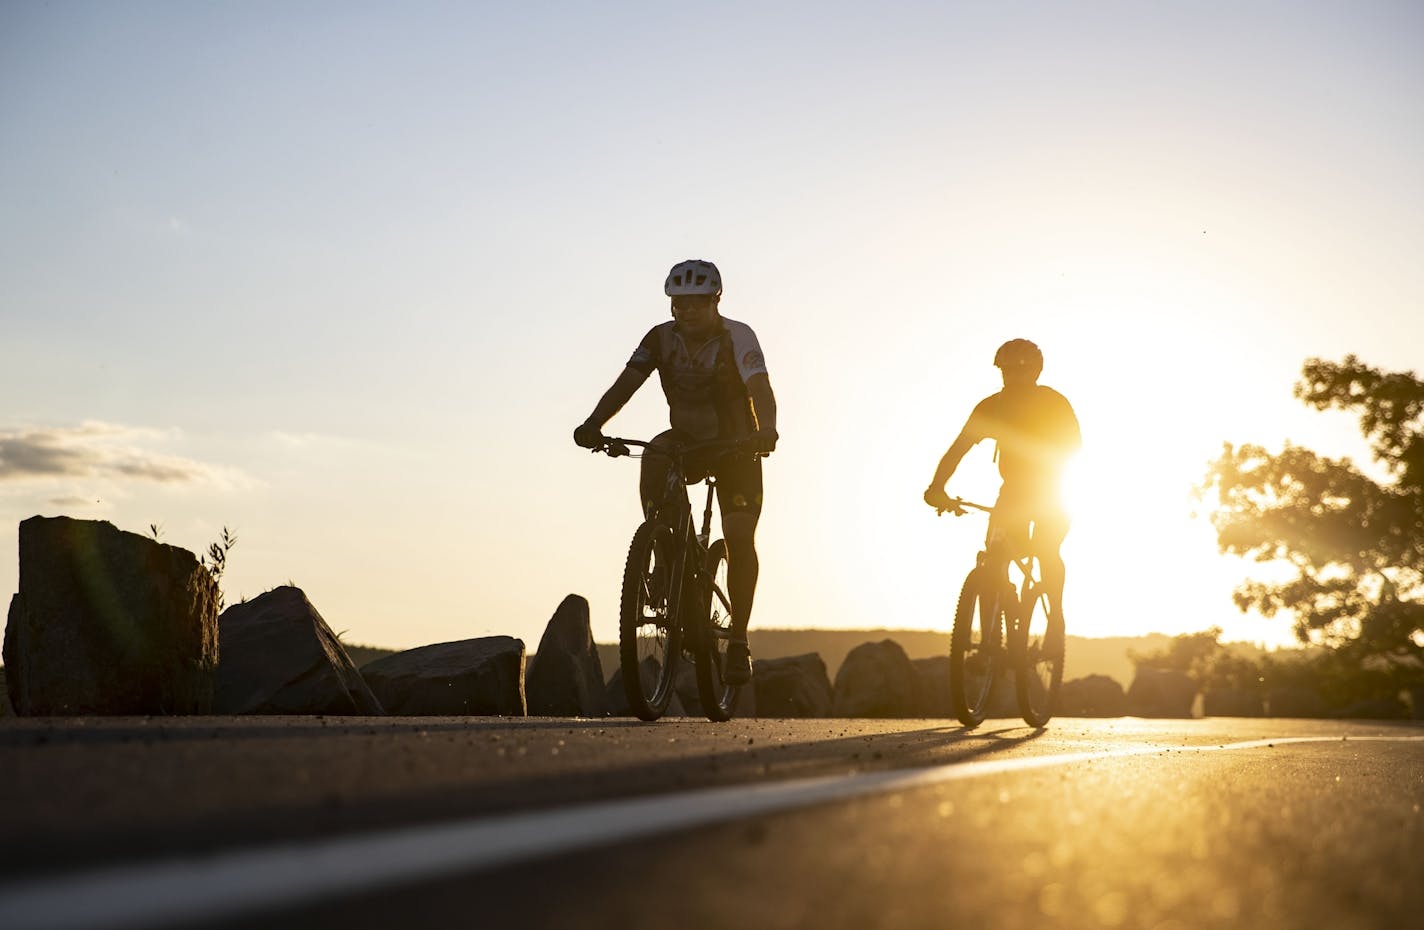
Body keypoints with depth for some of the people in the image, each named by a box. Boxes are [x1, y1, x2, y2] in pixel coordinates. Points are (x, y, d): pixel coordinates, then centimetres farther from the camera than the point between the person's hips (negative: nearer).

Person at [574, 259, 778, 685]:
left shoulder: (738, 337, -18)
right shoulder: (662, 337, -9)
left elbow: (760, 387, -33)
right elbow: (626, 383, -18)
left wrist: (765, 431, -54)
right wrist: (593, 423, -37)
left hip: (735, 446, -2)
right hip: (686, 440, 3)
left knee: (739, 537, -16)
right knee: (654, 457, -32)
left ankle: (738, 640, -4)